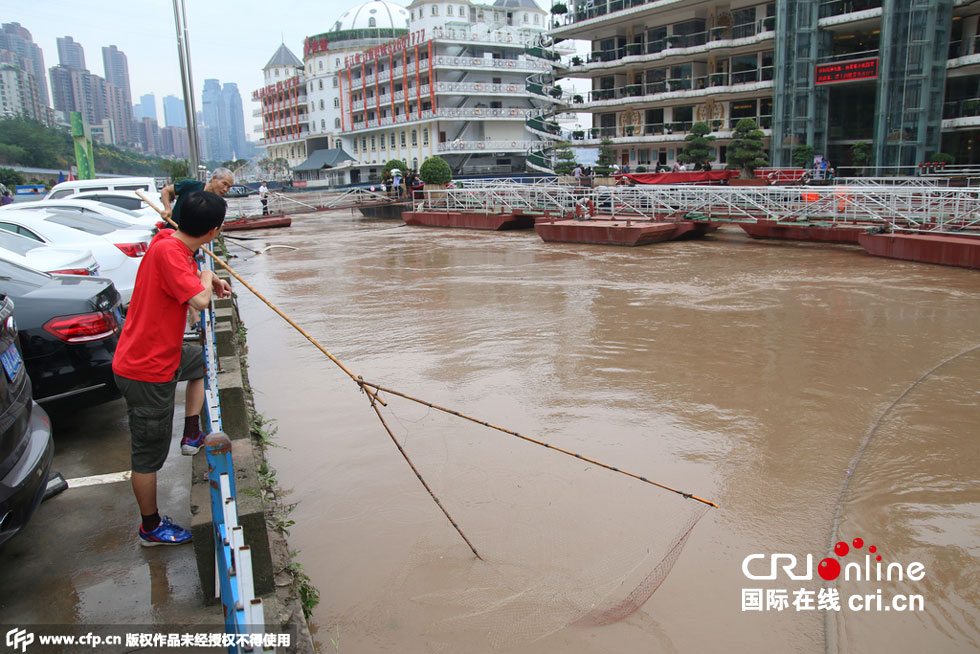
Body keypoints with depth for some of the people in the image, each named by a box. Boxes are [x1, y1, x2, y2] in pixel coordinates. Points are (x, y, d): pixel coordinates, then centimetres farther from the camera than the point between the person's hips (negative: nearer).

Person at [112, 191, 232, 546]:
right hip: (146, 371, -9)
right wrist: (206, 277, -14)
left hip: (161, 353, 9)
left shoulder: (169, 241, 1)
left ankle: (192, 435, 36)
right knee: (148, 454, 6)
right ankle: (151, 528, 22)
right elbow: (200, 300, -34)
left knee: (201, 360, 34)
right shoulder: (167, 251, -26)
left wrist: (207, 281, 9)